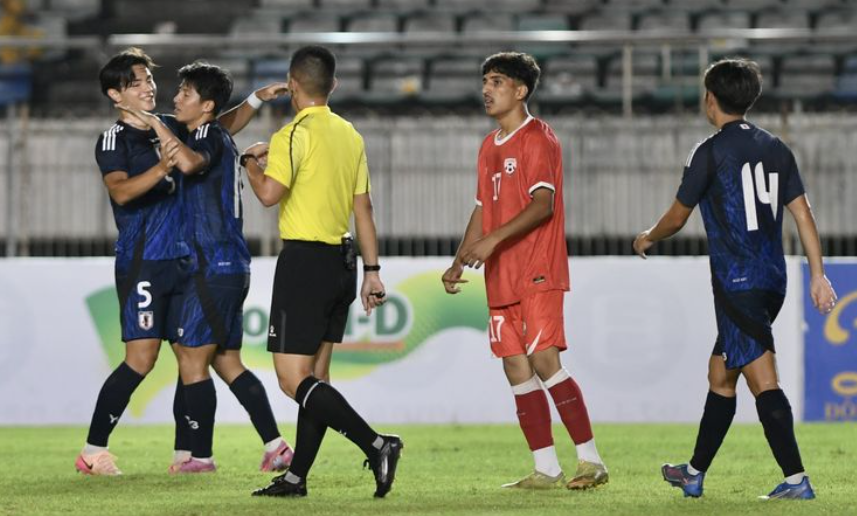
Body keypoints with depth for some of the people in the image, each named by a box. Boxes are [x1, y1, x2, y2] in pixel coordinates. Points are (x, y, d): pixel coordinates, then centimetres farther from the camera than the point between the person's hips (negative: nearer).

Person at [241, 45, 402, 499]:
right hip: (341, 260, 9)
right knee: (315, 375, 12)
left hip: (305, 260, -9)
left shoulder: (295, 134, -13)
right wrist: (372, 270, 18)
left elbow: (270, 193, -25)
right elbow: (363, 208, 14)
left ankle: (376, 445, -20)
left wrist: (252, 163, -4)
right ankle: (296, 477, 16)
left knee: (294, 380, -9)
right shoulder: (350, 135, 12)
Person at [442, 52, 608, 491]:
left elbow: (543, 205, -19)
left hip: (538, 273, -8)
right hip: (502, 279, 8)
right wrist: (459, 263, 16)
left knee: (544, 362, -15)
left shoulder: (537, 138, -8)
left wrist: (493, 240, -27)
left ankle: (591, 460, -10)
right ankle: (546, 470, 8)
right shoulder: (490, 146, 18)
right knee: (517, 369, 4)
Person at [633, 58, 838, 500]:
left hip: (737, 284, -8)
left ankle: (796, 480, -19)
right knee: (720, 376, 19)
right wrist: (818, 276, 11)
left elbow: (677, 217, 2)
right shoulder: (775, 149, 12)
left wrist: (647, 239, 23)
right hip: (772, 281, 8)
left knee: (763, 381, -12)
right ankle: (695, 473, 29)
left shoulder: (709, 152, -7)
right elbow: (803, 214, 9)